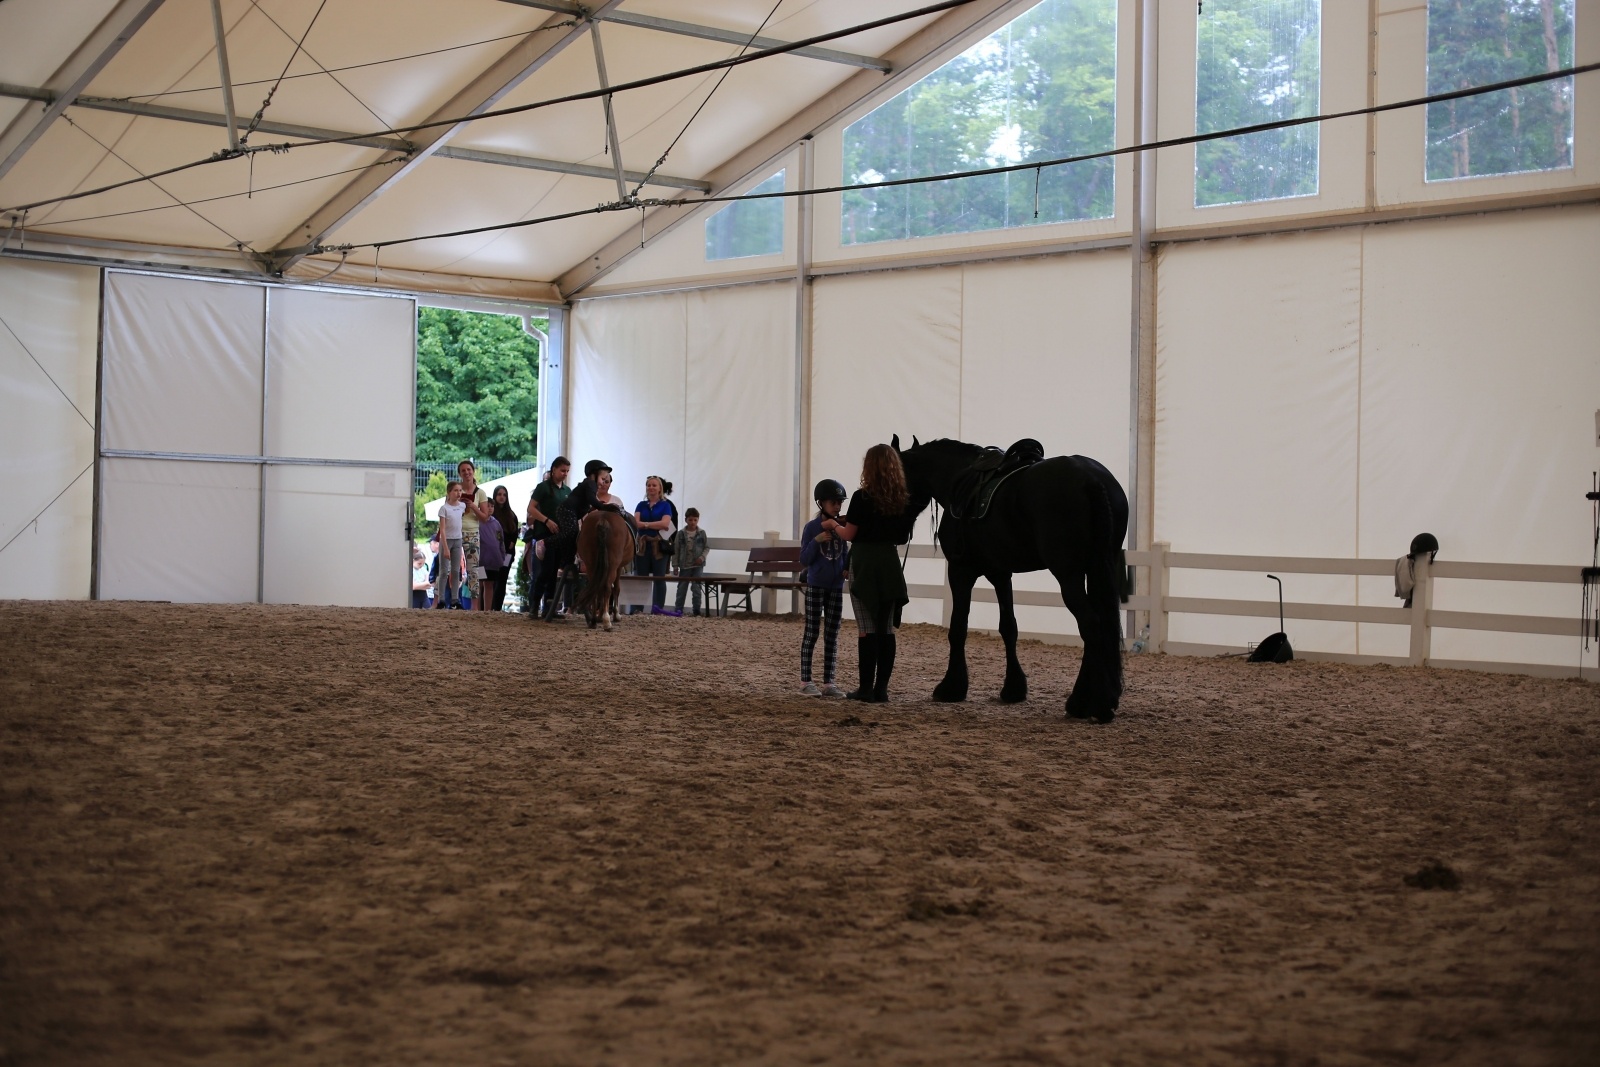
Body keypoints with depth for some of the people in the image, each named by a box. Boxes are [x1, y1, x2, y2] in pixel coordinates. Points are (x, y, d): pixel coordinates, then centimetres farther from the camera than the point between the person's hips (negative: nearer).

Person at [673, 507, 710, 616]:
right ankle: (679, 609, 13)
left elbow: (707, 547, 6)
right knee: (682, 588, 6)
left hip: (698, 565, -1)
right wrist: (675, 565, -1)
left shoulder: (701, 533, 0)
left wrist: (702, 557, -11)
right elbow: (675, 550, 2)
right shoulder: (681, 534, 0)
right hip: (685, 565, 1)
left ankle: (697, 609, 4)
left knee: (697, 588, -1)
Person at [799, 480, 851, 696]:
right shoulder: (812, 527, -6)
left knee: (832, 636, 6)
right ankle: (805, 682, 2)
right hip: (816, 586, -5)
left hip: (836, 587, 5)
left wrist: (848, 569, -7)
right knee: (811, 633, -1)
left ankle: (828, 682, 10)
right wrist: (817, 541, -21)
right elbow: (804, 560, -8)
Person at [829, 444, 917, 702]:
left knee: (867, 629, -2)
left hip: (865, 564, -4)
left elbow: (849, 534, -7)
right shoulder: (904, 501, 2)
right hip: (890, 564, 5)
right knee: (887, 629, 7)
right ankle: (881, 688, 8)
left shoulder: (862, 498, -12)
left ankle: (867, 688, -2)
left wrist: (834, 524, 13)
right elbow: (902, 535, 10)